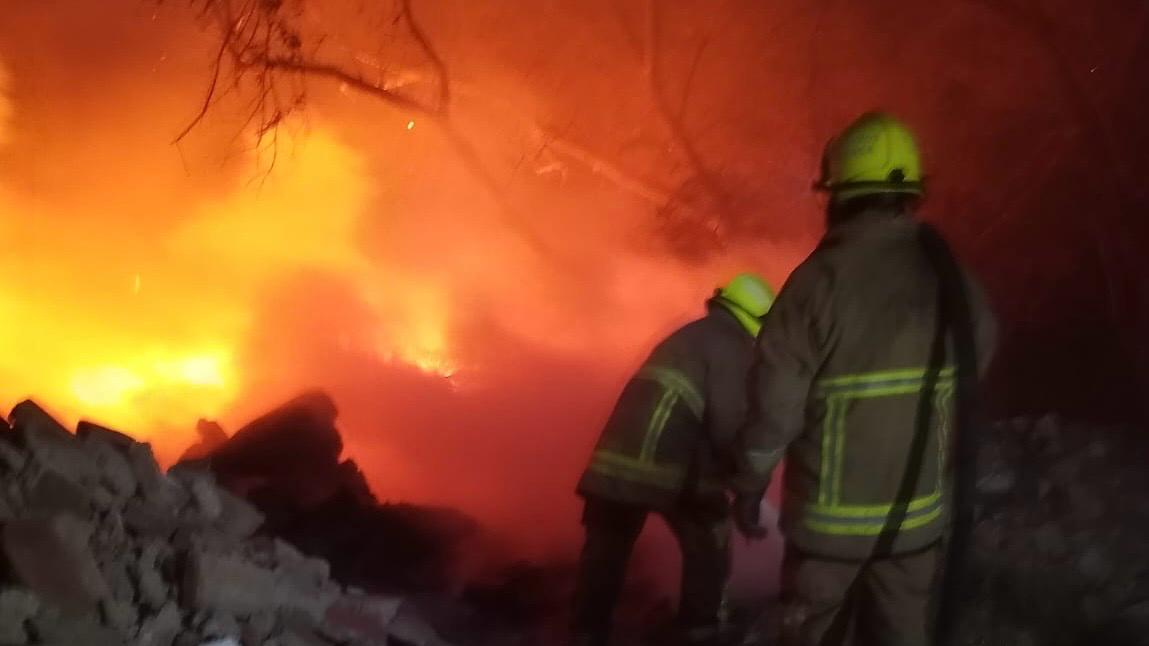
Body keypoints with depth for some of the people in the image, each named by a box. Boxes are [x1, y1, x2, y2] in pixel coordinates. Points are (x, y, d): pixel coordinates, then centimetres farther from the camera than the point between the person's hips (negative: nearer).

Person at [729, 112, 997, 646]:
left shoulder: (822, 278, -19)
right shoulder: (950, 275, -5)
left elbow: (775, 401, -16)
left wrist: (748, 486, -2)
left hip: (833, 512, -3)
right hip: (919, 509, 4)